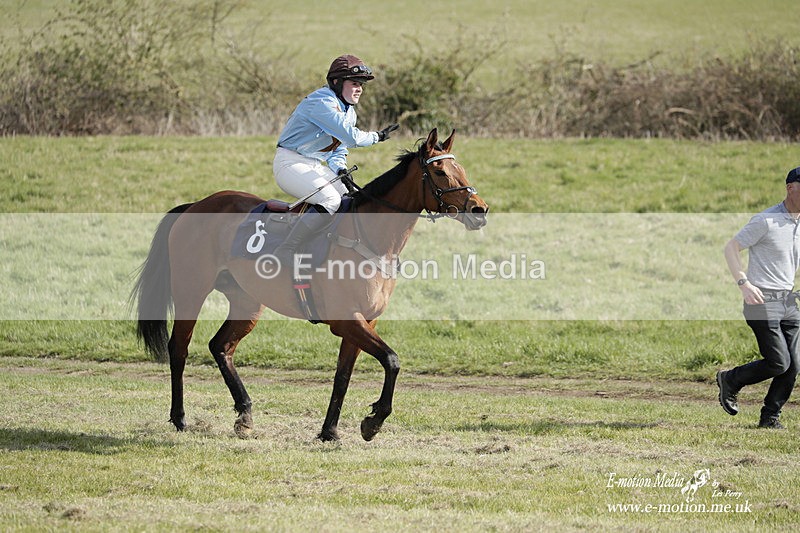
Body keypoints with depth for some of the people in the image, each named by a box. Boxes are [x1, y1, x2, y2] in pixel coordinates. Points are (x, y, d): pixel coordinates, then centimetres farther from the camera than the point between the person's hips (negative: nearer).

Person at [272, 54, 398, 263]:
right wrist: (377, 136, -8)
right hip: (291, 163, -10)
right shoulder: (322, 102, -19)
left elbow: (338, 151, 19)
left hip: (316, 167, 10)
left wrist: (340, 170, -3)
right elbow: (351, 136, -26)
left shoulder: (348, 111, 13)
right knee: (330, 200, -28)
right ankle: (283, 253, -29)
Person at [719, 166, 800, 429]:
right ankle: (730, 380, 12)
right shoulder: (766, 220, -13)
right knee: (778, 363, -11)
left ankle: (770, 417, 13)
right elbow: (730, 248, -11)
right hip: (762, 300, -7)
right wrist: (745, 284, -22)